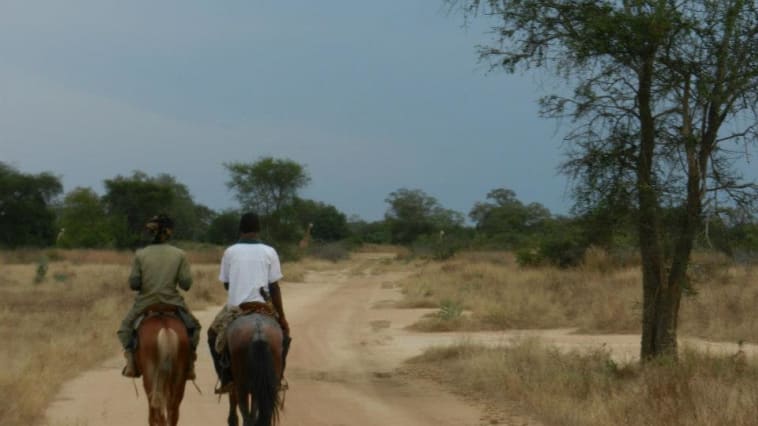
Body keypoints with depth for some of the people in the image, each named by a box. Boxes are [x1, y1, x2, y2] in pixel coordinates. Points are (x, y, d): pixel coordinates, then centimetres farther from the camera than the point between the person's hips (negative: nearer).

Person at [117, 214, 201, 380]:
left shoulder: (141, 255, -6)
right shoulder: (179, 255, -6)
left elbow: (133, 283, -6)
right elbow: (186, 284, -8)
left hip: (145, 304, 0)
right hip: (172, 303, 0)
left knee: (125, 328, 25)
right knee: (193, 326, 25)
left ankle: (131, 362, 7)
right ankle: (189, 365, 16)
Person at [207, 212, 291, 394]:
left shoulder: (230, 252, 0)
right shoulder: (269, 252, -1)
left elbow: (225, 283, 6)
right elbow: (274, 286, -2)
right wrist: (282, 317, 3)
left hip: (235, 306, 0)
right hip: (263, 306, 0)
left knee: (214, 334, 25)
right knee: (283, 332, 26)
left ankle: (226, 379, 14)